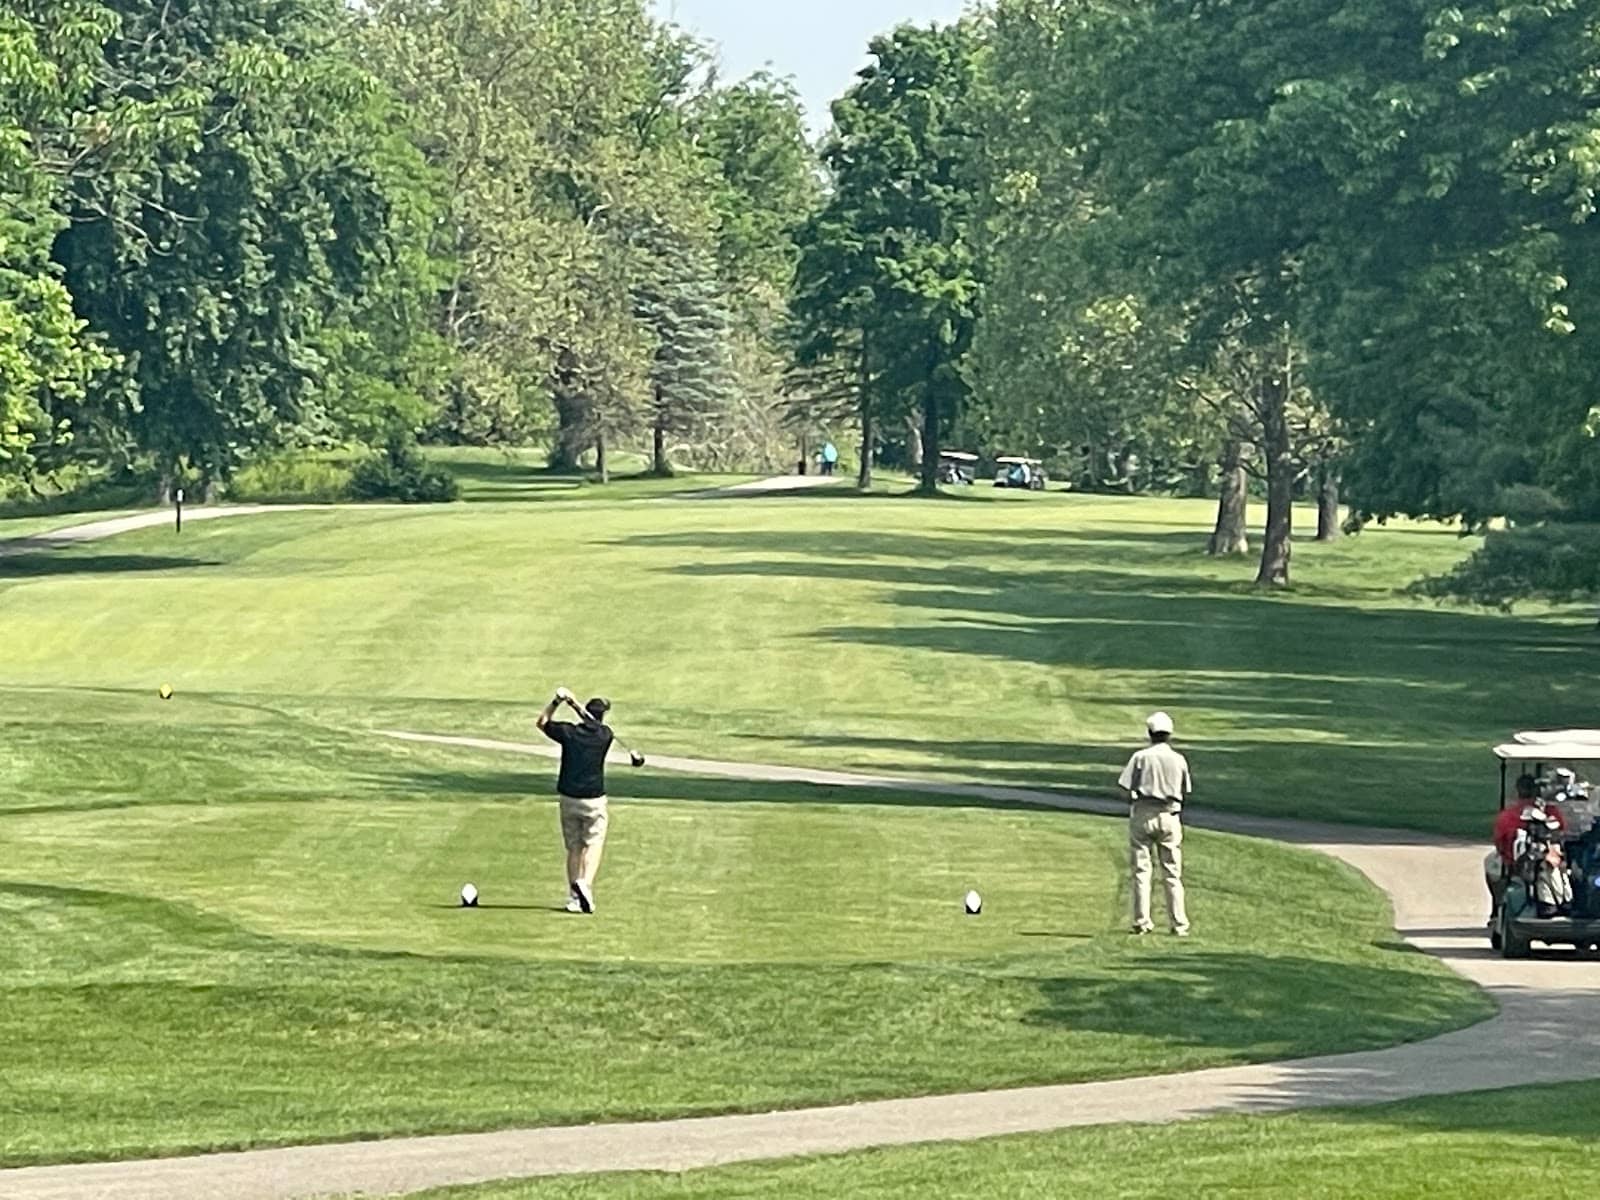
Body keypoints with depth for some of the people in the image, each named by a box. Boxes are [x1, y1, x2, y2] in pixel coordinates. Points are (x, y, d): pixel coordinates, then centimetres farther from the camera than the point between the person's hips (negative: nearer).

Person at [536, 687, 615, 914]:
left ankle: (574, 899, 8)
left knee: (573, 849, 11)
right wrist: (574, 704, 19)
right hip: (594, 800, -2)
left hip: (568, 798, 2)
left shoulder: (568, 732, -3)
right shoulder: (604, 735, -3)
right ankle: (586, 883, -25)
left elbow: (541, 722, 14)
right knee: (594, 845, 1)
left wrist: (557, 701, 4)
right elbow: (592, 723, 20)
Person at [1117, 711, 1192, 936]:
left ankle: (1141, 922, 2)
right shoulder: (1179, 760, 2)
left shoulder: (1140, 757, -6)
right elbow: (1185, 793, 7)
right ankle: (1179, 923, 5)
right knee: (1172, 873, 7)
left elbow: (1126, 788, -9)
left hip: (1143, 813, -2)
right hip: (1169, 816, 2)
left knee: (1140, 870, 5)